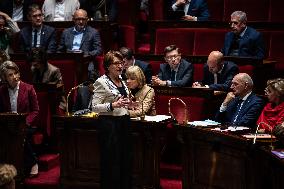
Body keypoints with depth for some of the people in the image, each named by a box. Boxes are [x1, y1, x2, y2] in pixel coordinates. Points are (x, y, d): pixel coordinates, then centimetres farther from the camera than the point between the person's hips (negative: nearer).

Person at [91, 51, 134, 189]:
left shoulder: (121, 80, 14)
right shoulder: (101, 82, -9)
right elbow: (94, 107, -13)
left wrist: (127, 104, 10)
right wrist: (113, 105, -23)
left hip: (124, 122, 8)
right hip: (109, 124, -8)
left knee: (126, 160, 10)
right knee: (111, 162, -4)